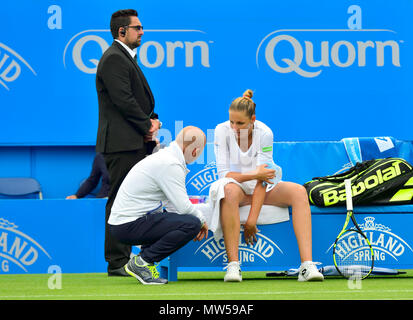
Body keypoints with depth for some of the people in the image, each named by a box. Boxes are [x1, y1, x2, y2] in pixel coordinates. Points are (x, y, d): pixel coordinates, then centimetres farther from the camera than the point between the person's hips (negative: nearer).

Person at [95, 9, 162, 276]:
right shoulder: (114, 59, -11)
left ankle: (123, 259, 13)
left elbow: (141, 99, 24)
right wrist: (147, 126, -10)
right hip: (122, 143, -10)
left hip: (136, 143, 10)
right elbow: (124, 101, -18)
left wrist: (152, 121, 6)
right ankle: (117, 262, -7)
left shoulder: (126, 58, 22)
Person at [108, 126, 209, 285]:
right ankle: (141, 262, -12)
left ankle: (144, 258, 12)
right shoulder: (170, 164, -17)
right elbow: (183, 206, -17)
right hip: (128, 226, -10)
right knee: (192, 224, -20)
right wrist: (201, 220, 1)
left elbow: (173, 203, 21)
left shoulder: (164, 156, 14)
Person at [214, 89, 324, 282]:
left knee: (298, 192, -25)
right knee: (229, 190, -38)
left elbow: (262, 180, -19)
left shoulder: (264, 133, -15)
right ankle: (233, 265, -41)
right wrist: (254, 174, -30)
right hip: (237, 188, -1)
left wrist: (252, 219, -27)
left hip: (262, 191, 1)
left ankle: (307, 265, -36)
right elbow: (223, 174, -15)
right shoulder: (222, 131, -14)